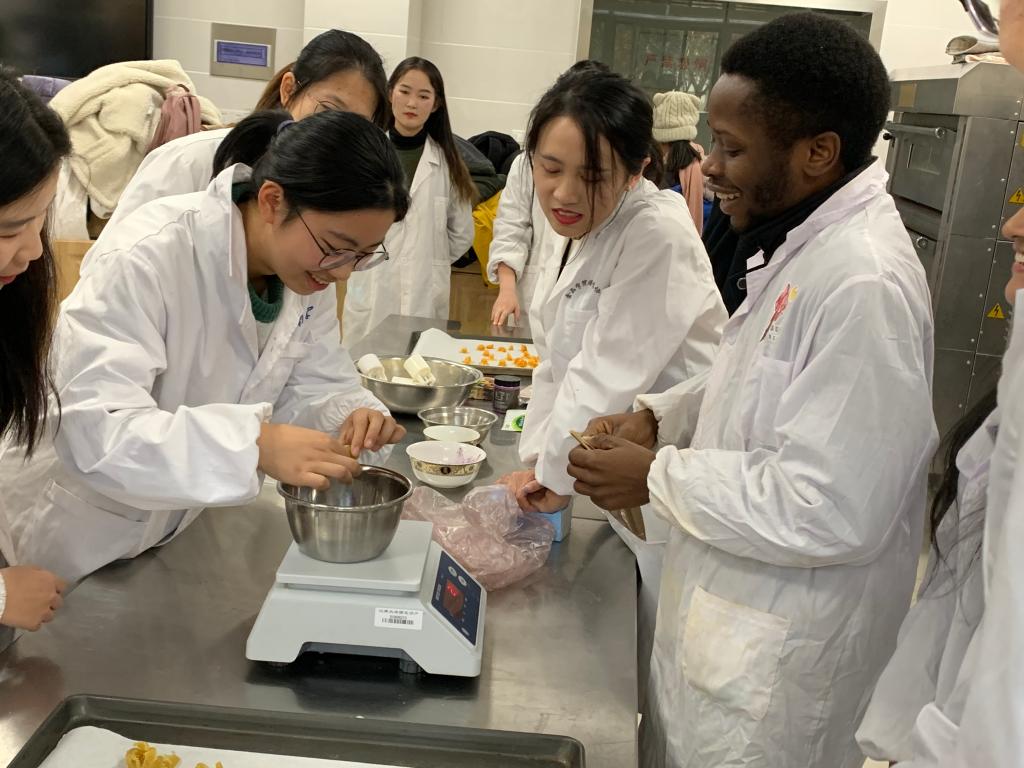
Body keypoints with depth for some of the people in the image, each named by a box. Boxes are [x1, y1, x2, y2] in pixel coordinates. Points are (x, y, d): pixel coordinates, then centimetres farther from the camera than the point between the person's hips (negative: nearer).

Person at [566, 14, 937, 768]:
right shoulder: (803, 243, 4)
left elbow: (829, 510, -29)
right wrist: (660, 416, 1)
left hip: (776, 656, -9)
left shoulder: (864, 283, -27)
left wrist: (657, 477, -19)